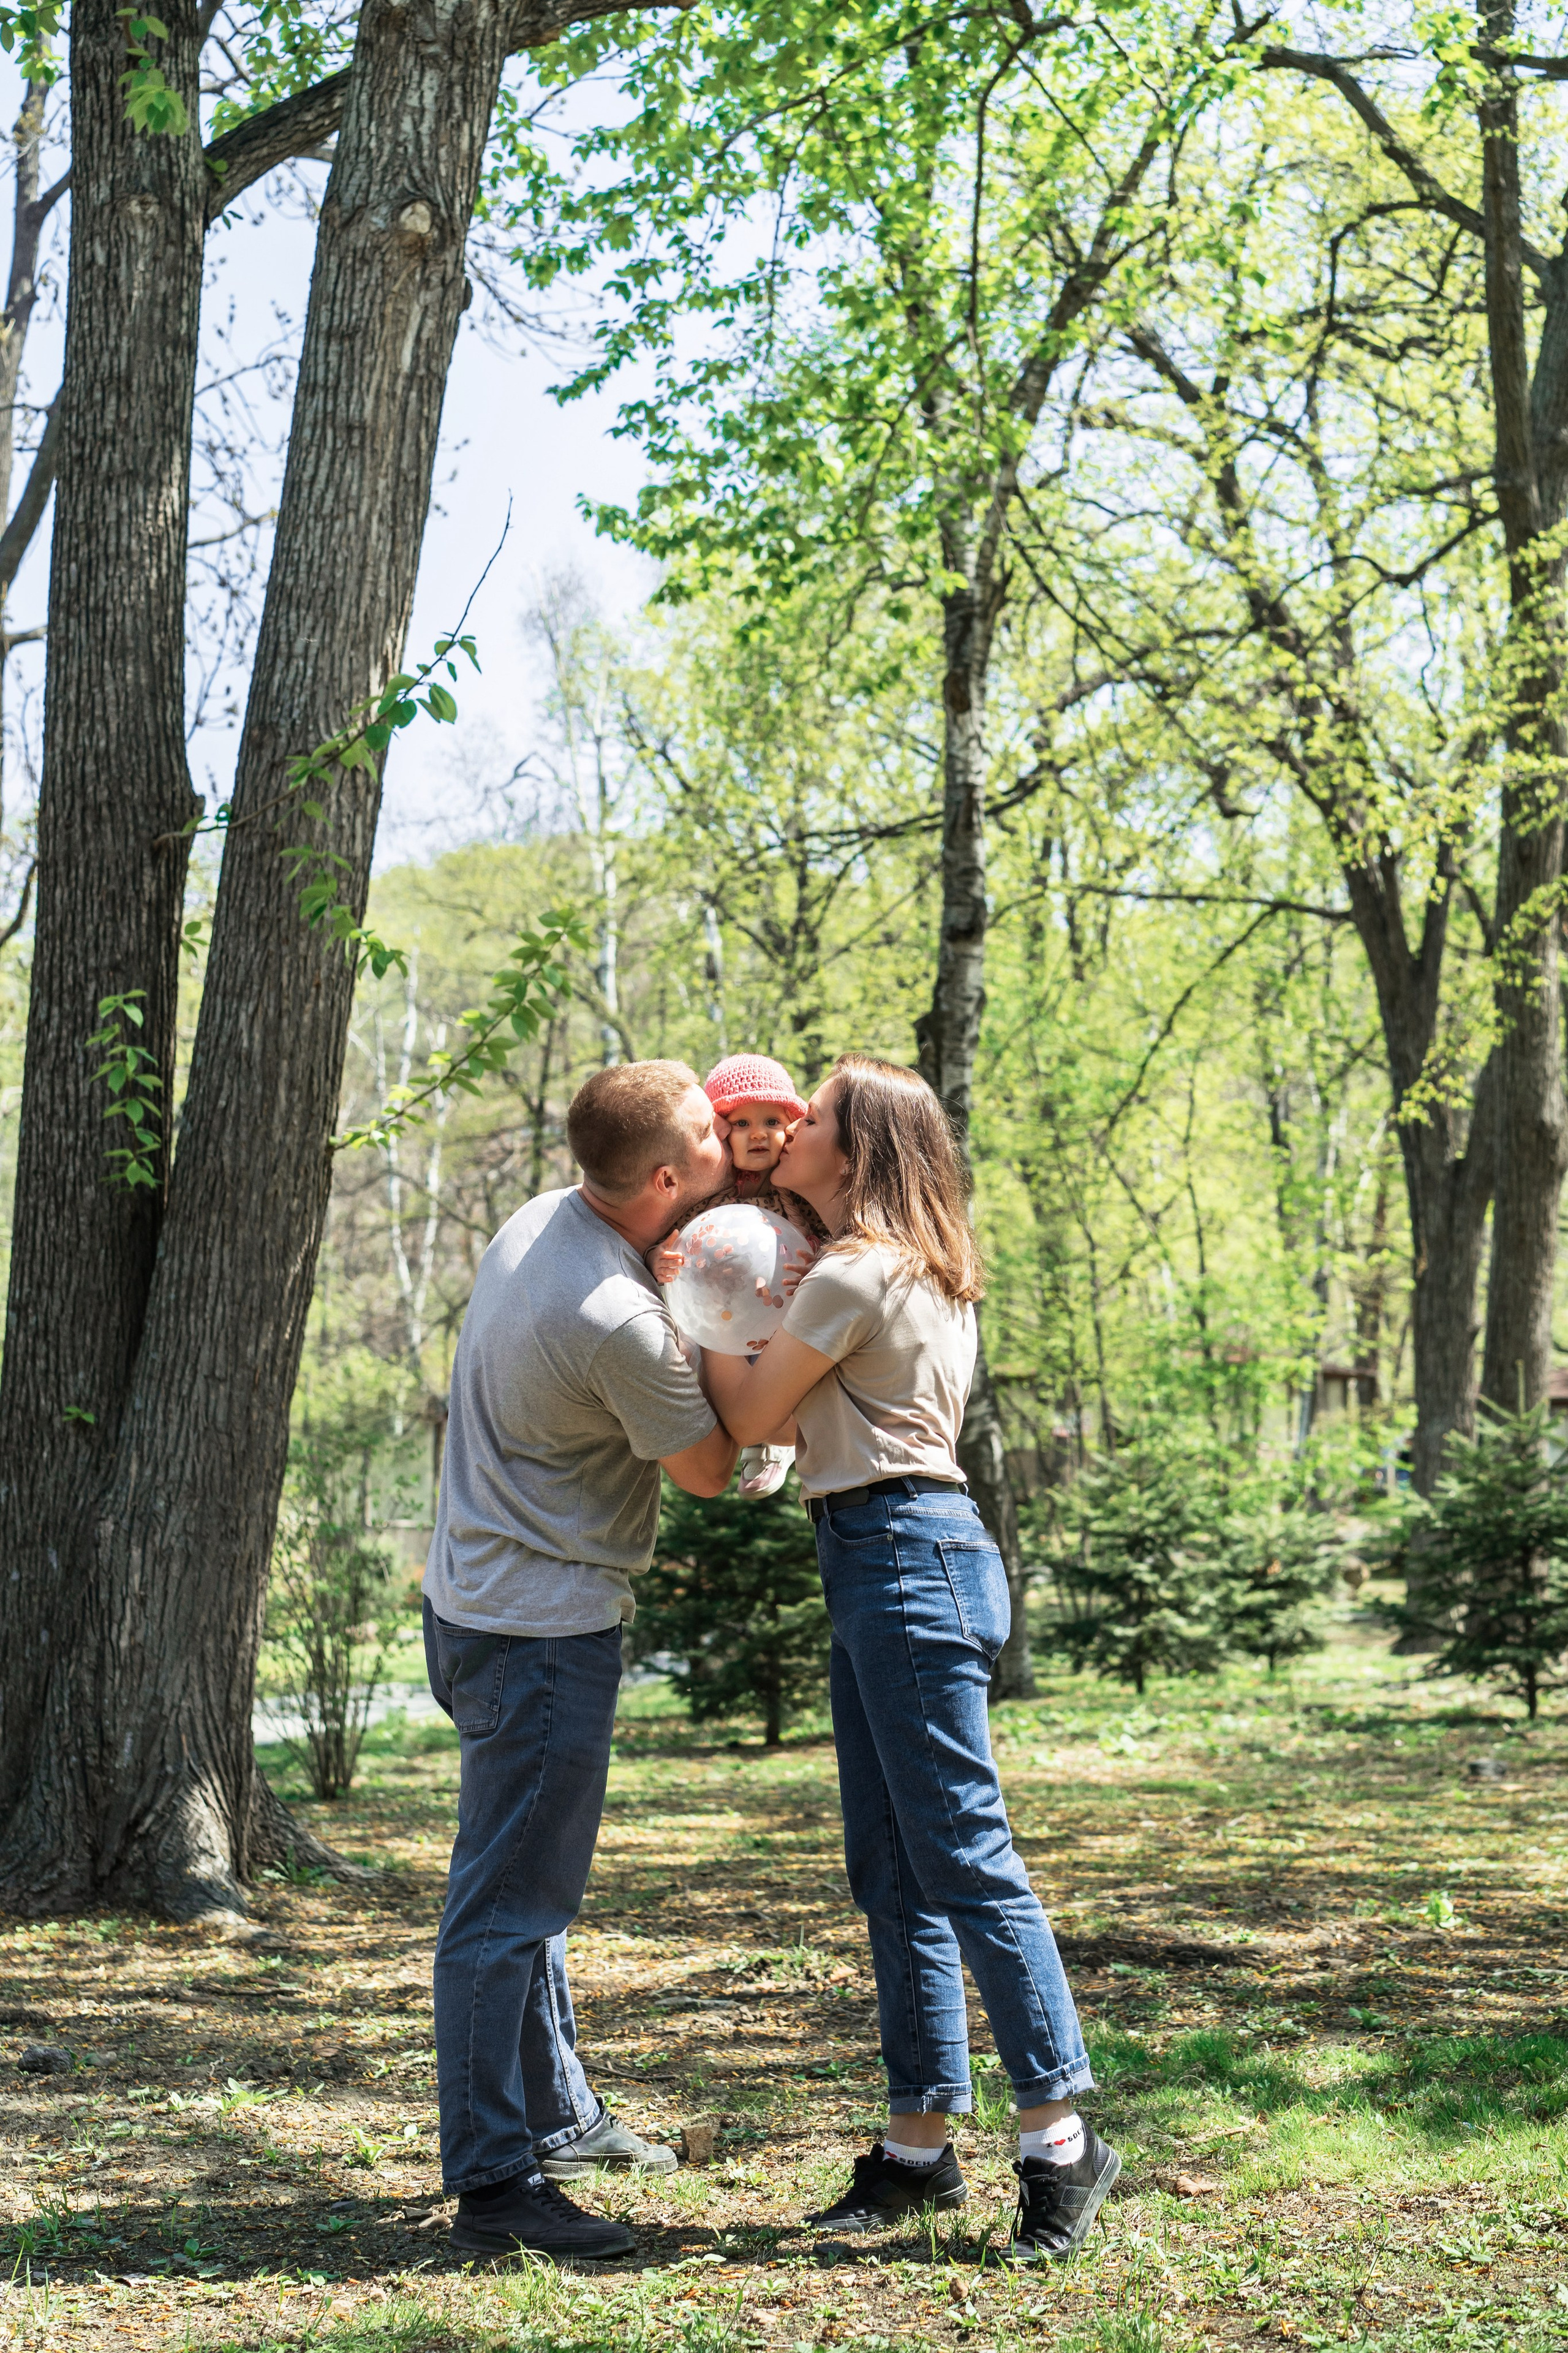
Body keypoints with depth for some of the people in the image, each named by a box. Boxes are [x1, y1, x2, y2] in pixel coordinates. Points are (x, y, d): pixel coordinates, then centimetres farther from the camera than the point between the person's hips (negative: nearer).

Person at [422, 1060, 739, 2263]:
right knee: (511, 1904, -4)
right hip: (541, 1630, -11)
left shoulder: (542, 1220, 2)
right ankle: (493, 2185, 3)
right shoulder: (619, 1323, -26)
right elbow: (711, 1466, -10)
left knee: (533, 1887, 20)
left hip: (483, 1605, 11)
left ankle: (559, 2118, 34)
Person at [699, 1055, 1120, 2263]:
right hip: (881, 1568, 10)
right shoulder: (916, 1272, 19)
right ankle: (922, 2145, 15)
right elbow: (801, 1410, 23)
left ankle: (1062, 2138, -3)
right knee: (893, 1871, 10)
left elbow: (748, 1416, -5)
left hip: (907, 1556, -10)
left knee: (962, 1854, -8)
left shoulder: (856, 1274, -12)